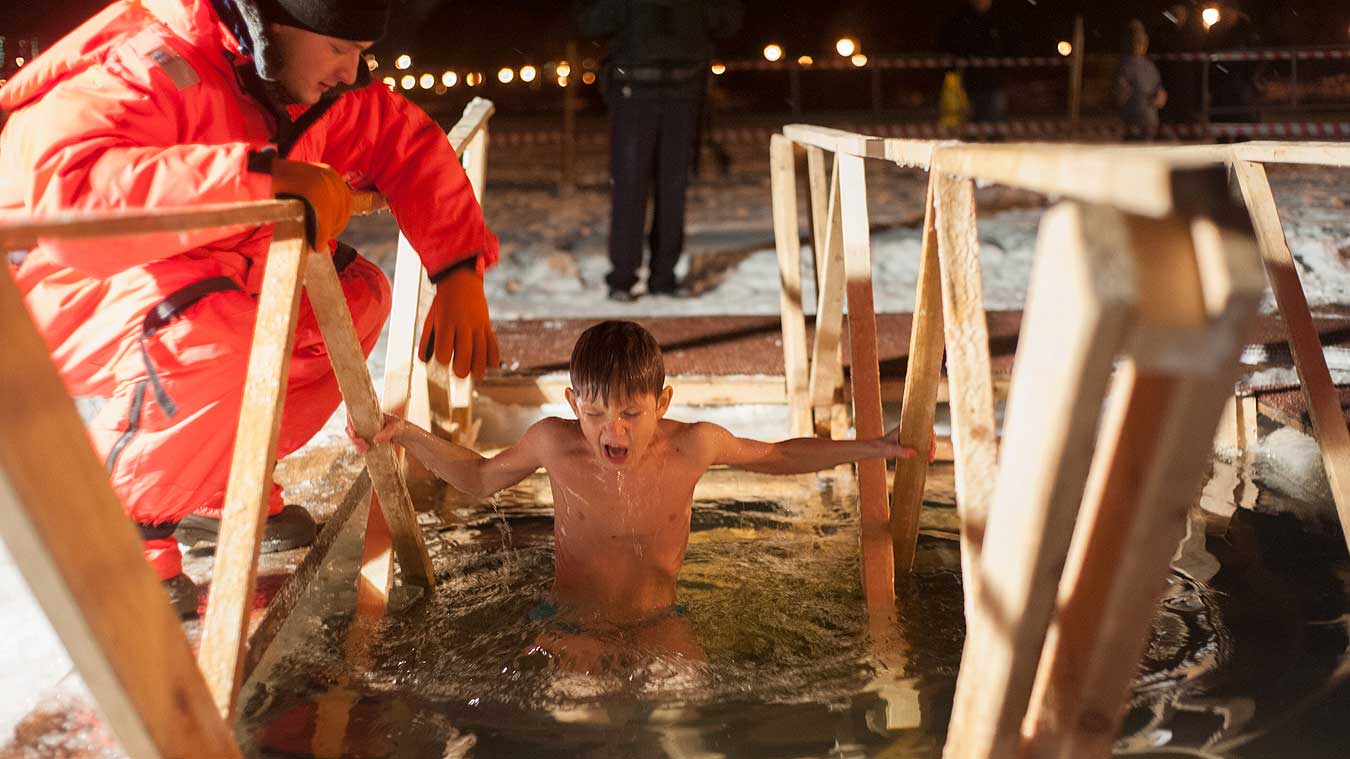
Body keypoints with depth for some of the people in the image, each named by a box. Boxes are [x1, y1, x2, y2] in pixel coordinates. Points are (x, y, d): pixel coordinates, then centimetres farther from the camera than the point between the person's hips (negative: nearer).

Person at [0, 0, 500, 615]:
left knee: (356, 297, -4)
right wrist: (263, 176, -48)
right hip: (64, 292, -8)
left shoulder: (314, 79, -6)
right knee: (218, 345, -36)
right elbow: (64, 192, -45)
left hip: (194, 281, 8)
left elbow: (409, 143, -2)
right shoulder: (158, 69, -30)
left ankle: (220, 491, 7)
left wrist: (459, 273, -15)